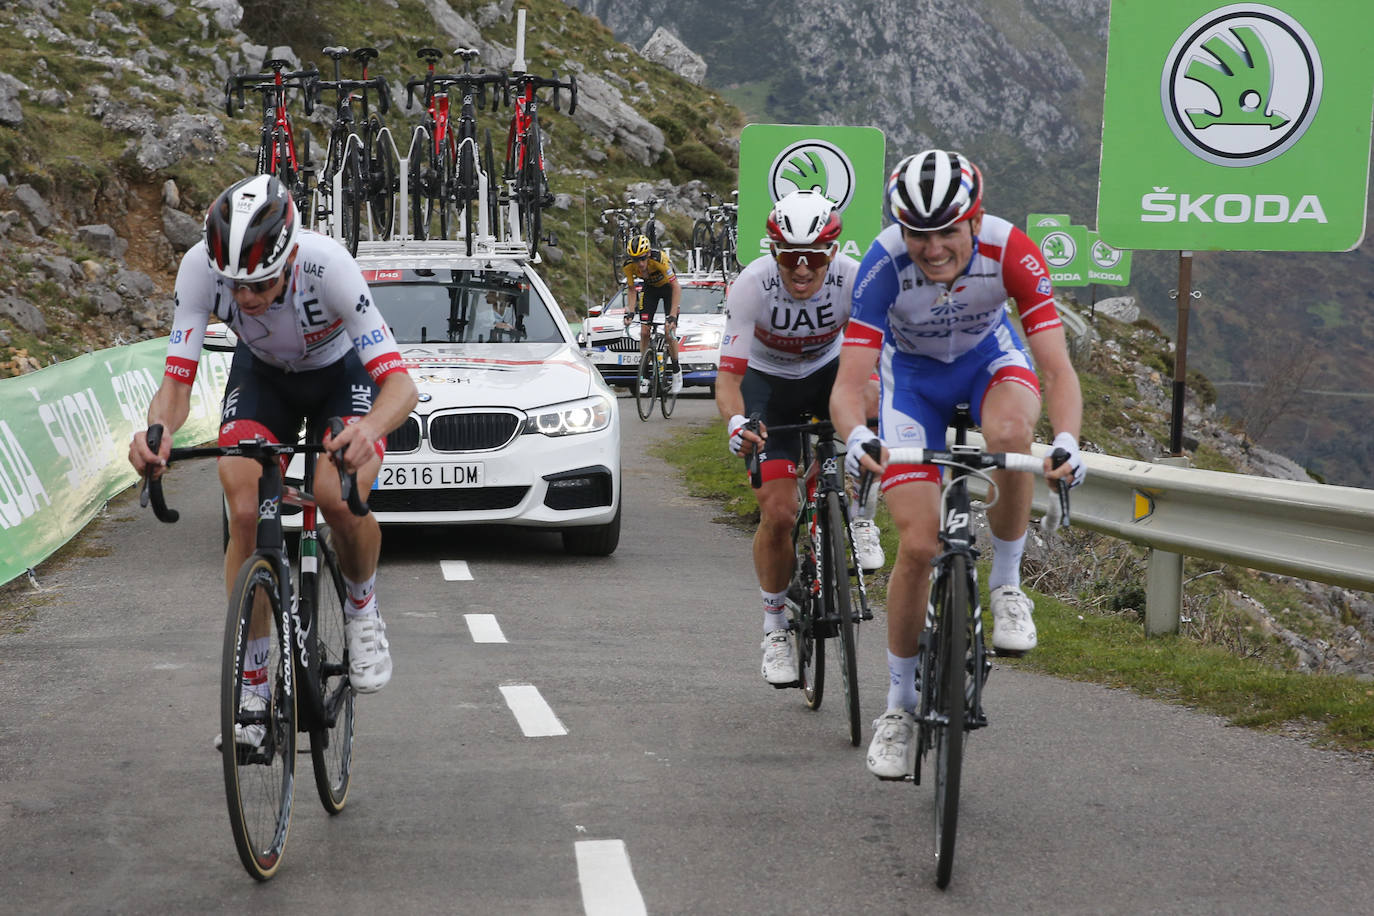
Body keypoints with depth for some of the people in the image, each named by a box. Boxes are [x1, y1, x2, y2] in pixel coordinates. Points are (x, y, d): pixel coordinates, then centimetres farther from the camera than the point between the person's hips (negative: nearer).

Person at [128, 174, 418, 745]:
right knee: (245, 512, -17)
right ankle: (253, 690, -3)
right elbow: (177, 382, -29)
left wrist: (369, 429, -63)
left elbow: (401, 383, -41)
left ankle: (362, 611, 7)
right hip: (262, 374, 2)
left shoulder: (327, 265, -39)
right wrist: (157, 432, -53)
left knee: (344, 502, -27)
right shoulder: (201, 268, -32)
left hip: (342, 373, -2)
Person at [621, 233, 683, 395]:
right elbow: (631, 289, -11)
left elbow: (676, 287, -36)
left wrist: (672, 316, -41)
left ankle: (676, 370, 8)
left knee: (669, 332, -13)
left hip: (668, 287, -3)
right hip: (650, 288, 3)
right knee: (644, 331, -7)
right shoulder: (629, 265, -27)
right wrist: (629, 313, -24)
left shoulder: (660, 259, -39)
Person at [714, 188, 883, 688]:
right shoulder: (752, 285, -31)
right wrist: (735, 422, -53)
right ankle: (775, 628, 9)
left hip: (828, 373, 2)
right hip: (768, 384, -2)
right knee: (778, 512, -13)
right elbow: (728, 375, -32)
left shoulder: (853, 279, -28)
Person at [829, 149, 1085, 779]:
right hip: (912, 371, 0)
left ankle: (1006, 586, -12)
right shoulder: (883, 265, -33)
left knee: (1011, 433, -37)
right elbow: (849, 383, -36)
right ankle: (899, 704, 9)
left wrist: (1066, 441, -53)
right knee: (919, 544, -10)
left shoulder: (1010, 251, -32)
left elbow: (1057, 369, -34)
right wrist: (857, 435, -58)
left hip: (989, 355, 0)